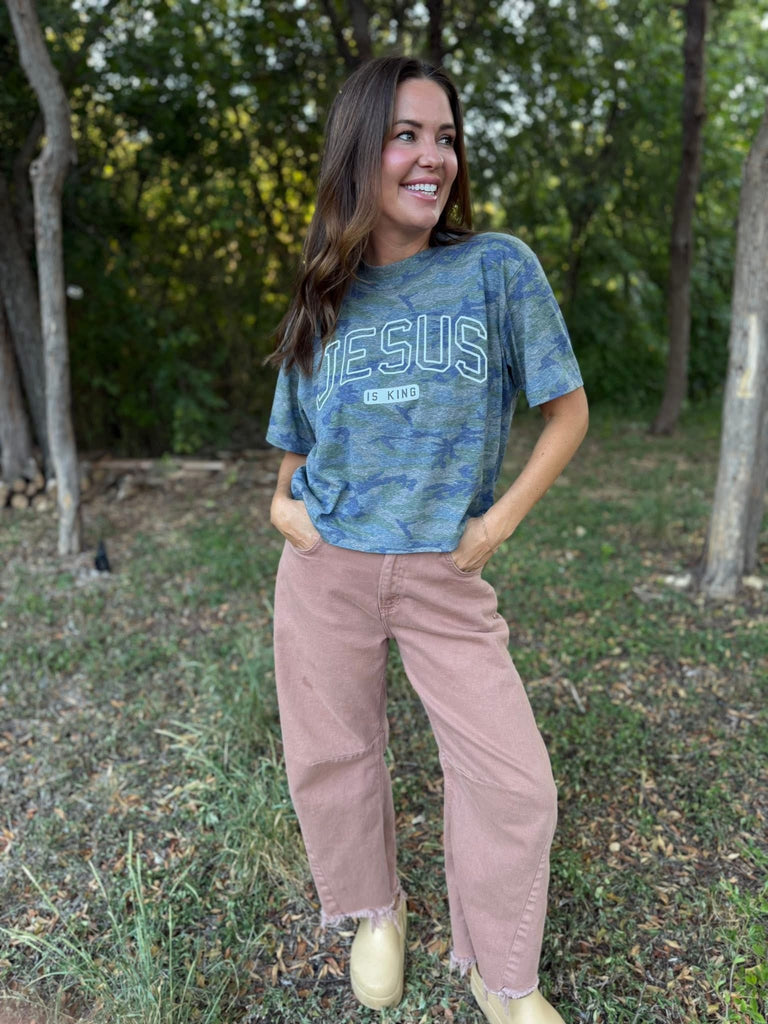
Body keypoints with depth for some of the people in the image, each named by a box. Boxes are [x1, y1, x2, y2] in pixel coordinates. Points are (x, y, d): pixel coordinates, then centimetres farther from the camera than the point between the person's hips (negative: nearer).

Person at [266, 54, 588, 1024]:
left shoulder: (499, 268, -5)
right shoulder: (324, 300, 4)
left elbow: (567, 412, 0)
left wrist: (500, 521, -8)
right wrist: (283, 503, -3)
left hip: (446, 574, -2)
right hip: (326, 570, 3)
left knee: (512, 781, 0)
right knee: (332, 759, 13)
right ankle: (373, 912, 43)